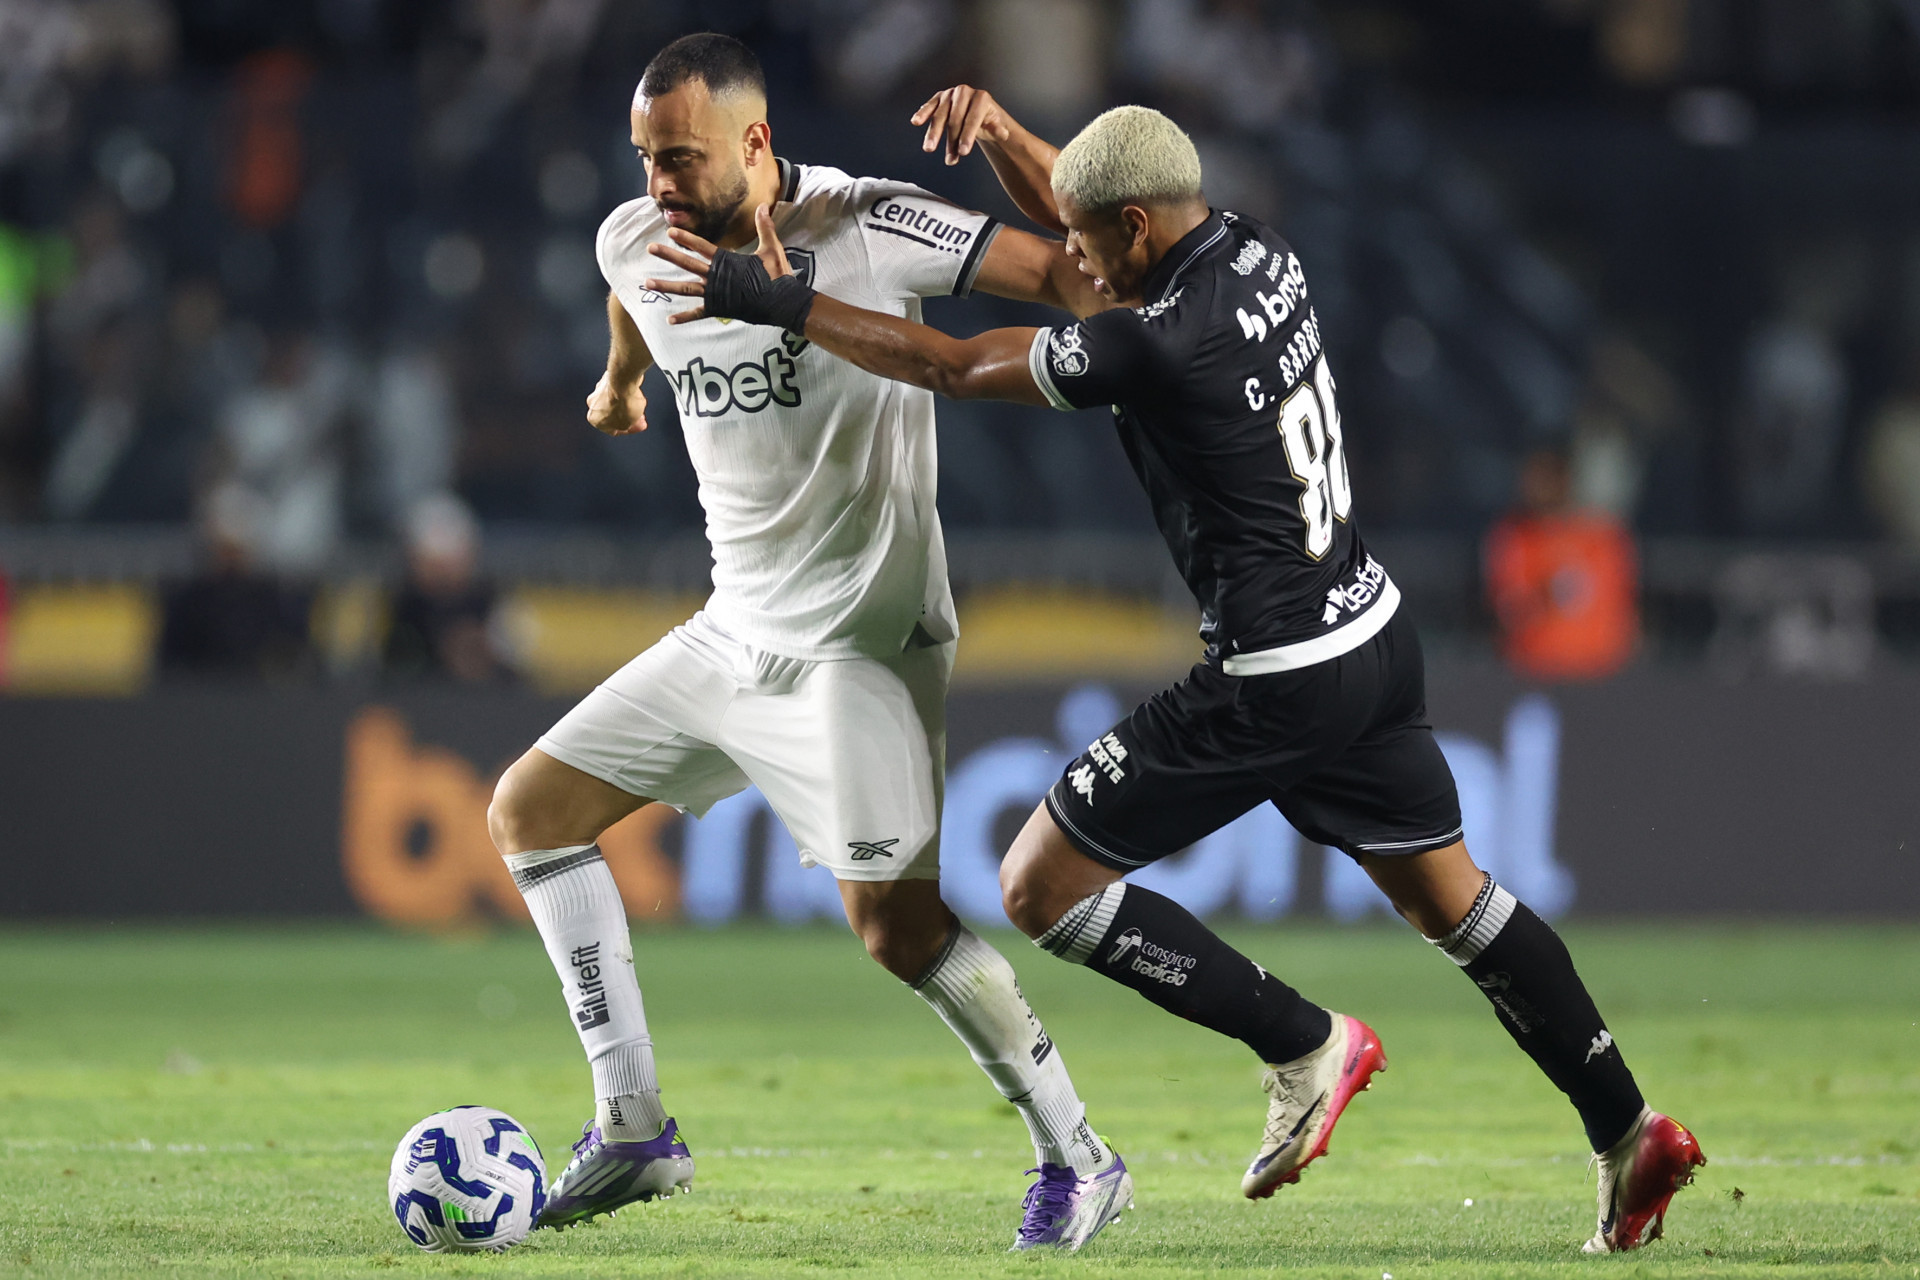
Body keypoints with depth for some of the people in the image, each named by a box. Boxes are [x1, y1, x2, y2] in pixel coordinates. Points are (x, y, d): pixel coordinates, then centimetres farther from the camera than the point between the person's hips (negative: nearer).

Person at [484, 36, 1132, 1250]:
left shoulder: (864, 227, -19)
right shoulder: (635, 242, 1)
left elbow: (1065, 272, -22)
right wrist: (621, 380, 48)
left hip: (861, 642, -8)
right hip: (734, 636, 8)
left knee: (899, 924, -18)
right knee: (528, 810, 8)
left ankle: (1078, 1160, -1)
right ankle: (633, 1129, 10)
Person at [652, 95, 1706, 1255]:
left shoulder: (1161, 344, -22)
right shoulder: (1257, 253, 3)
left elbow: (950, 367, -14)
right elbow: (1100, 250, 23)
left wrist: (782, 303, -8)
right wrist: (1003, 137, 9)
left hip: (1275, 681, -9)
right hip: (1377, 635, 9)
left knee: (1043, 885, -2)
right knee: (1447, 895, 19)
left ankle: (1304, 1047, 0)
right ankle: (1630, 1135, 19)